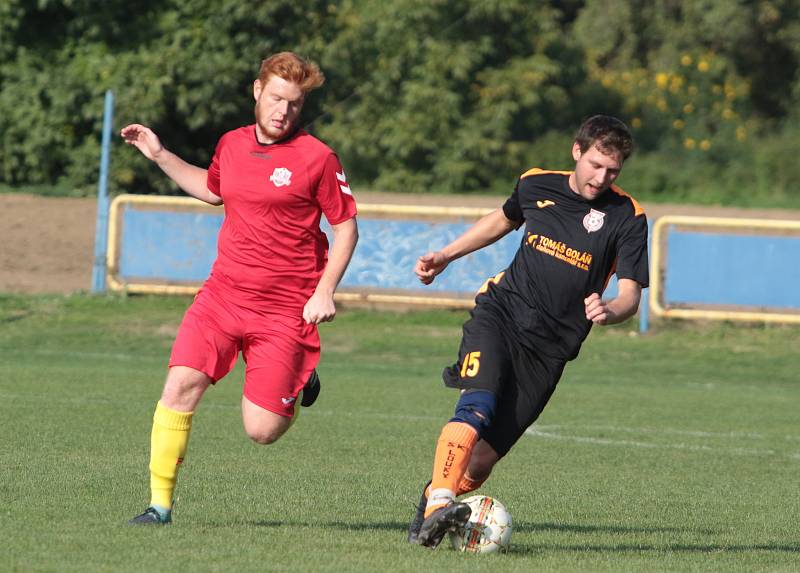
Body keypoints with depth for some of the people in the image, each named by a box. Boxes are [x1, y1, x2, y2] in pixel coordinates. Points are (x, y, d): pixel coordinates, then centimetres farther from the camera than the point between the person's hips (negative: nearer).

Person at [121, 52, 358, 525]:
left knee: (262, 430, -6)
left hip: (285, 309, -4)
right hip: (223, 295, 4)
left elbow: (346, 226, 0)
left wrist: (325, 291, -10)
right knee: (181, 386, -16)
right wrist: (160, 156, 23)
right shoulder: (232, 145, 8)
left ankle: (301, 382, 29)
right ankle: (160, 504, -6)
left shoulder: (317, 157, -7)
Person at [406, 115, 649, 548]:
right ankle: (437, 506, -41)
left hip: (550, 345, 0)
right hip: (501, 312, 0)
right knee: (476, 408, -29)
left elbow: (630, 294, -10)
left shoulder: (627, 217, -5)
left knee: (483, 457, -6)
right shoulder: (536, 185, 4)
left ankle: (432, 501, 19)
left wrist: (609, 310, -33)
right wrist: (446, 256, 26)